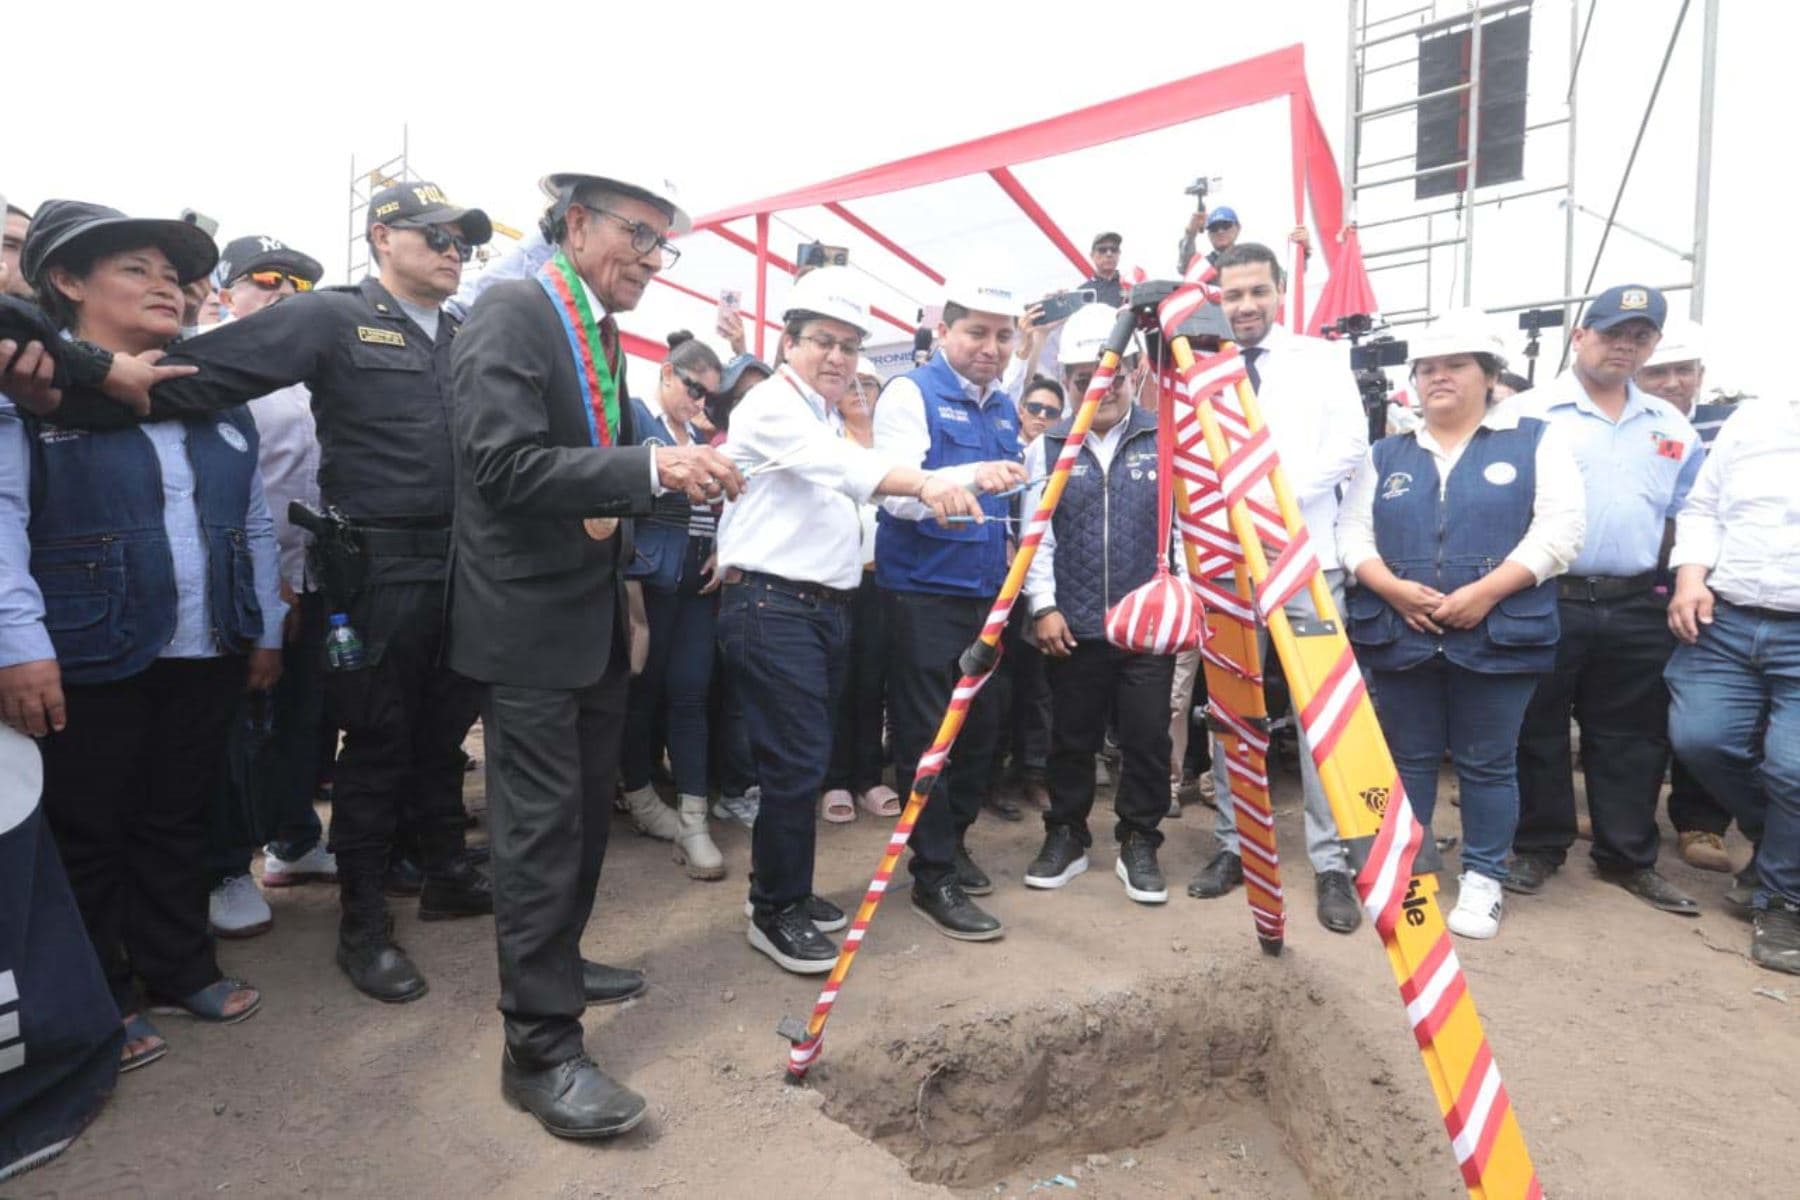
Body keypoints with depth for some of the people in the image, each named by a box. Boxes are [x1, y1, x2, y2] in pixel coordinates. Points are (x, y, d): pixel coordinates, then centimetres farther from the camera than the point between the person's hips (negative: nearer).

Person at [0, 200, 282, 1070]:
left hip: (205, 654, 5)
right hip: (92, 659, -4)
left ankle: (180, 969, 31)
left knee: (179, 821, 16)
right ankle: (102, 1001, 25)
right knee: (88, 834, 9)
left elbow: (254, 523, 14)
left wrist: (266, 629, 12)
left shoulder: (215, 395, 13)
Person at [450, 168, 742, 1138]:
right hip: (528, 620, -9)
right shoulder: (511, 314, -13)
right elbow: (502, 464, -24)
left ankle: (553, 961, 39)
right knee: (541, 825, -4)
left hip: (595, 614, 9)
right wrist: (649, 468, -28)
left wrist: (678, 475, -3)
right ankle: (541, 1046, 8)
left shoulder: (601, 332, 13)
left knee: (586, 808, 19)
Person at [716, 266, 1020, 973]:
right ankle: (774, 912, 7)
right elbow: (841, 463, -27)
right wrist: (926, 483, -43)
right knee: (796, 761, -8)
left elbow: (870, 487, 15)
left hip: (827, 607, 9)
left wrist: (971, 476, 3)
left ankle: (787, 889, 27)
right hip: (771, 605, -9)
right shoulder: (772, 406, -7)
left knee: (804, 759, 13)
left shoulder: (831, 424, 21)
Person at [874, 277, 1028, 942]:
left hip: (985, 590, 7)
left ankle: (952, 843, 31)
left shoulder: (1004, 408, 15)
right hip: (923, 592, -7)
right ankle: (933, 876, 8)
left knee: (981, 725, 12)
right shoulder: (912, 392, -7)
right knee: (927, 734, -3)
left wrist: (1010, 559, 15)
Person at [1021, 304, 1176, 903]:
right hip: (1073, 624, 1)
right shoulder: (1047, 447, 5)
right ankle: (1066, 836, 28)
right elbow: (1036, 534, 2)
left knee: (1147, 738, 5)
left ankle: (1139, 843, 23)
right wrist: (1043, 605, -5)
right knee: (1072, 739, 11)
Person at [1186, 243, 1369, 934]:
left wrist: (1280, 494, -14)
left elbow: (1351, 446, -1)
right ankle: (1233, 845, 17)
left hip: (1305, 555, -2)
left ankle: (1331, 863, 4)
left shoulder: (1321, 360, 9)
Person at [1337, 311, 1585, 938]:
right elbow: (1352, 532, 6)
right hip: (1399, 635, 3)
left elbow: (1560, 528, -5)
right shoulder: (1385, 454, 14)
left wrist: (1487, 590, -17)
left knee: (1488, 763, 6)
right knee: (1408, 759, 11)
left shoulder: (1535, 441, 6)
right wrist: (1392, 588, -12)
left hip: (1499, 637, -2)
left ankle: (1483, 879, 20)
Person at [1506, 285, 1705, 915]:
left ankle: (1629, 857, 26)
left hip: (1638, 609, 5)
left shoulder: (1672, 426, 14)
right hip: (1547, 602, -4)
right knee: (1538, 732, 6)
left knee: (1632, 739, 12)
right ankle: (1538, 846, 21)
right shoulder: (1529, 414, -2)